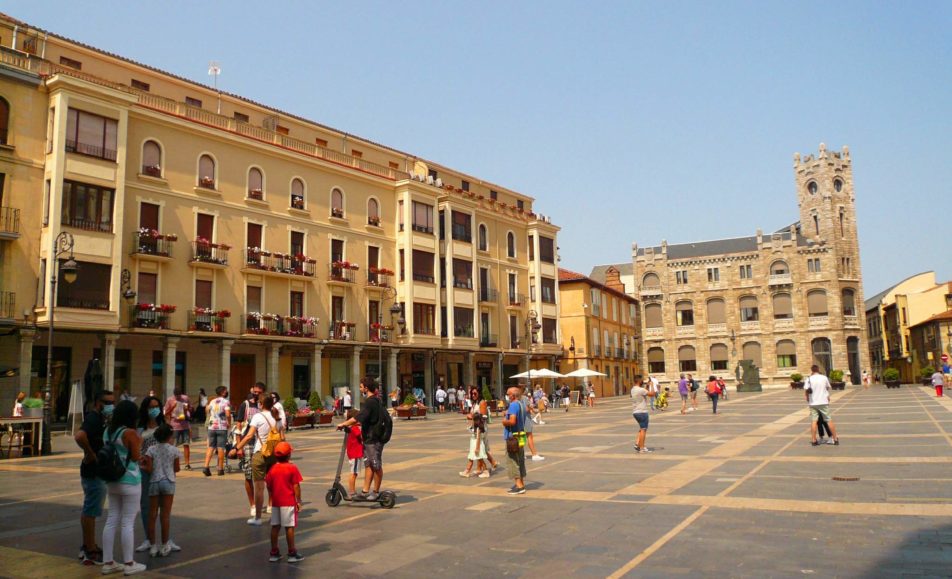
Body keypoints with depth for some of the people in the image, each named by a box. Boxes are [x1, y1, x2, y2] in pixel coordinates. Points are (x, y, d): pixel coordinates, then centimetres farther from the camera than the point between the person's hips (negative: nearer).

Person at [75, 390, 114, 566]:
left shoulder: (99, 419, 12)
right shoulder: (94, 418, -18)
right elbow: (80, 436, -36)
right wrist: (90, 454, -25)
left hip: (99, 471, 11)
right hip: (94, 471, -11)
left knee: (89, 510, 19)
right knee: (91, 511, -3)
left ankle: (88, 546, 31)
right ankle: (90, 551, 4)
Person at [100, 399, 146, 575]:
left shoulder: (107, 431, 5)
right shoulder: (130, 433, -16)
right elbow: (135, 457, -13)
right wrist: (138, 443, 2)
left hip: (112, 480, 7)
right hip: (129, 480, -7)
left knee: (112, 520, 12)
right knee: (128, 522, -1)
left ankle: (108, 562, 17)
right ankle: (129, 564, 6)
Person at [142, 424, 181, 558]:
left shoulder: (151, 449, -3)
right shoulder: (173, 450, -3)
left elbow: (149, 469, -9)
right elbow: (176, 468, 2)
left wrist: (141, 466, 11)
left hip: (154, 482, 1)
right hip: (168, 482, -1)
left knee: (152, 515, 8)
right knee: (165, 515, 4)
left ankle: (153, 546, 11)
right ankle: (165, 546, 7)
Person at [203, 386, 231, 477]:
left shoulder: (212, 402, 13)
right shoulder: (226, 402, -5)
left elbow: (208, 411, 20)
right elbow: (228, 414, -17)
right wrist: (229, 423, -3)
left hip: (211, 427, 5)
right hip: (222, 427, -5)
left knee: (211, 447, 7)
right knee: (221, 447, 0)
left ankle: (206, 466, -5)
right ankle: (220, 469, 3)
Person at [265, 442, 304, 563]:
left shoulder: (273, 469, 3)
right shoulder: (292, 468, -10)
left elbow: (268, 486, 8)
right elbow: (296, 486, -11)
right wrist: (298, 501, -4)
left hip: (276, 502, 5)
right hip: (289, 502, -5)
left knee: (275, 527, 12)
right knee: (289, 527, 0)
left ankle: (274, 553, 19)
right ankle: (292, 553, 5)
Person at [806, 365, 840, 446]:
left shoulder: (809, 379, -4)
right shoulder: (824, 378, 0)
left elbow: (805, 391, -9)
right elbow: (829, 388, 15)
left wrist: (808, 399, 9)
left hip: (813, 403, 0)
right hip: (823, 403, 1)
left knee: (814, 421, 2)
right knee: (829, 421, 8)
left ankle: (814, 440, 1)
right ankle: (835, 439, 13)